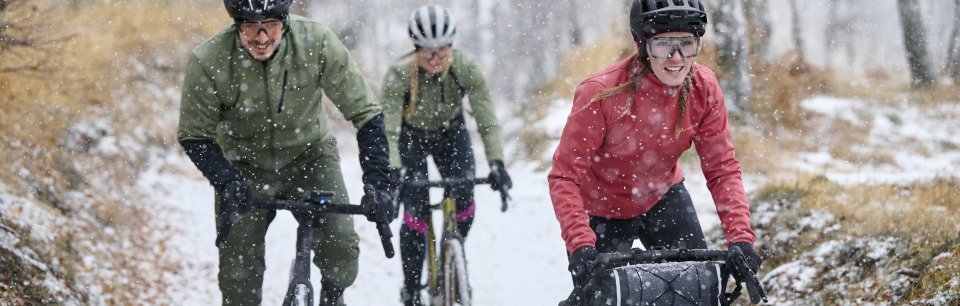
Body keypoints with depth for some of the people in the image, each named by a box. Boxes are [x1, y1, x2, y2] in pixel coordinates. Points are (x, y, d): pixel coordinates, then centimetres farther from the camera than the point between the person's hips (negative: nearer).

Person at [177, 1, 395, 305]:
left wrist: (378, 183, -28)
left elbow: (366, 113, -19)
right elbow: (194, 136, -14)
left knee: (340, 245, -16)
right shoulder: (208, 61, -26)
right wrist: (227, 183, -32)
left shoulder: (317, 43, -26)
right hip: (244, 167, 0)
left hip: (309, 154, 0)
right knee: (238, 271, -7)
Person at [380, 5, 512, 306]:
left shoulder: (467, 69, -28)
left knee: (464, 202, -13)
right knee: (416, 210, -13)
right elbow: (388, 129, -36)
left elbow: (487, 121, -31)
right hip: (411, 136, -2)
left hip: (450, 132, 2)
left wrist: (496, 163, -45)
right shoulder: (399, 74, -32)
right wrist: (391, 172, -51)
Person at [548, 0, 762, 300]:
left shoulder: (703, 88, -19)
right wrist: (580, 244, -41)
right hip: (601, 208, -3)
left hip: (663, 197, 4)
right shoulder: (602, 94, -31)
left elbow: (722, 169, -13)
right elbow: (564, 177, -29)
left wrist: (741, 237, -26)